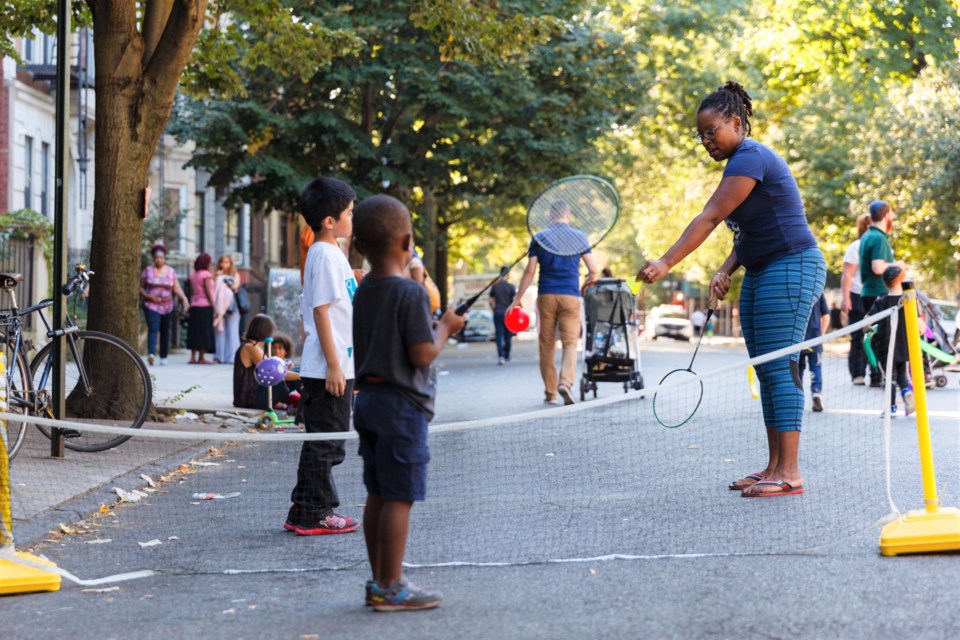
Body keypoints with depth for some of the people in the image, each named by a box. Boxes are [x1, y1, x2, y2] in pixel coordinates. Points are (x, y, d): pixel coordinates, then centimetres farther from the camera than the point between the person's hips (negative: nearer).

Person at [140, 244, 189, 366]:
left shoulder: (171, 272, 7)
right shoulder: (148, 271, 3)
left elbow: (177, 289, 4)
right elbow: (140, 288, 6)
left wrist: (184, 298, -14)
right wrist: (149, 296, -11)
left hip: (167, 306, 3)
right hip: (151, 306, -3)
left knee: (165, 332, 8)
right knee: (153, 329, -20)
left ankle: (163, 357, 18)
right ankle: (151, 354, -35)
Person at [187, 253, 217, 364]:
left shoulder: (193, 275, 11)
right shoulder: (206, 275, -9)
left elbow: (192, 292, 9)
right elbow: (208, 292, -13)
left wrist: (191, 303, 10)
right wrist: (214, 307, -10)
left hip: (194, 305, 7)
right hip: (205, 305, -7)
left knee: (195, 332, 8)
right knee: (204, 332, -2)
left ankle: (193, 357, 6)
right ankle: (201, 358, -2)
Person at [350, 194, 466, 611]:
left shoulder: (363, 292, 9)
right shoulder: (411, 294, -17)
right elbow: (422, 354, -20)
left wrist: (435, 325, 15)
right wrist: (444, 328, -3)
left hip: (369, 399, 9)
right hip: (403, 405, -9)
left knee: (378, 494, 13)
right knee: (399, 498, -2)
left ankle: (379, 581, 20)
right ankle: (391, 588, 2)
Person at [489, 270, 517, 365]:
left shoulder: (494, 286, 2)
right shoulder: (511, 287, -7)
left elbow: (491, 302, 7)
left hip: (498, 313, 2)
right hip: (508, 313, -2)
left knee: (499, 335, -2)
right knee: (508, 337, 10)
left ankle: (500, 356, -17)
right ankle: (506, 356, 19)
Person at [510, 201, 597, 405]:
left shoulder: (539, 238, 4)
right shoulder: (578, 236, 4)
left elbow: (529, 271, 0)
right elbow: (593, 269, 2)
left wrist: (517, 299, 4)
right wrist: (589, 280, 25)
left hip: (546, 296, 1)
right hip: (570, 296, -1)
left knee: (547, 345, 8)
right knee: (570, 343, -1)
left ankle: (550, 392, 10)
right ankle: (565, 382, -24)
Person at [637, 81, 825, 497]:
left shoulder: (750, 158, -15)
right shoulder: (742, 161, 16)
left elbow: (709, 218, -23)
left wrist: (666, 263, -28)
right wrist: (726, 270, 2)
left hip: (791, 269, -10)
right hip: (761, 275, 10)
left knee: (779, 368, -12)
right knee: (766, 372, 8)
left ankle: (789, 474, -13)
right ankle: (774, 468, 10)